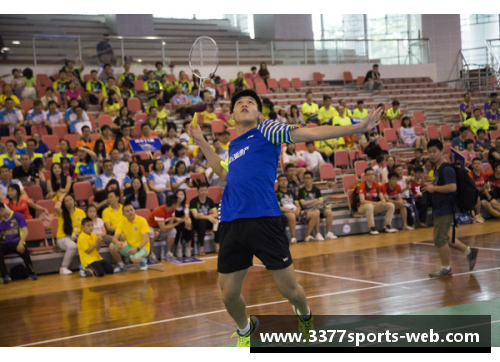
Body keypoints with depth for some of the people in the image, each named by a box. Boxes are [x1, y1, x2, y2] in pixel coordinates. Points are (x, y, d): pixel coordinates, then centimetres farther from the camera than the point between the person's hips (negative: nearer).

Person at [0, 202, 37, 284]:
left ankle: (32, 273, -22)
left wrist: (20, 243, -24)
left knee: (23, 250, -37)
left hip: (17, 242, -3)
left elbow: (25, 231, -9)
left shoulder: (17, 216, 0)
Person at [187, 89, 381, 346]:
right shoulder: (233, 146, 22)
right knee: (229, 294, 6)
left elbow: (311, 133, -2)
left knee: (290, 290, 0)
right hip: (231, 225, 5)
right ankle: (245, 331, 37)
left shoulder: (266, 131, 6)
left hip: (264, 220, -5)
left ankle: (304, 316, 35)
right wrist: (202, 142, 39)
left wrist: (359, 127, -9)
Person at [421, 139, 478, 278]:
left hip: (445, 209, -10)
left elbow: (452, 187, -27)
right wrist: (430, 186, 8)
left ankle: (445, 268, 6)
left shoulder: (446, 169, -16)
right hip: (439, 209, 10)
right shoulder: (437, 169, 14)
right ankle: (468, 251, 26)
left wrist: (434, 188, -19)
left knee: (440, 239, -5)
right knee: (443, 238, 17)